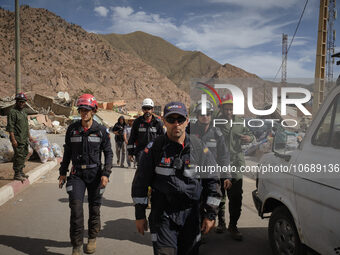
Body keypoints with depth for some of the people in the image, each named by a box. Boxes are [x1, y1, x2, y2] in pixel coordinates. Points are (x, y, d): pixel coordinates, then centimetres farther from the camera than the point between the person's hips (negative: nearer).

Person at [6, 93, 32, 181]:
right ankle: (17, 174, 0)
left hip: (25, 139, 9)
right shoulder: (13, 112, -12)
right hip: (18, 139, -9)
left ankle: (21, 172, 25)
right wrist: (13, 139, -22)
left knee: (24, 155, 14)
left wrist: (29, 135, 23)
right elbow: (10, 127, -17)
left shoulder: (24, 111, 16)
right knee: (19, 156, -7)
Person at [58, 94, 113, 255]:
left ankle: (92, 238, 30)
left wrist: (106, 174, -9)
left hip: (95, 173, 0)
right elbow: (67, 152, 11)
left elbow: (108, 153, 0)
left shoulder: (101, 131, -2)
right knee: (76, 207, -9)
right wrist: (63, 172, 10)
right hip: (77, 174, 1)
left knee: (94, 208, 9)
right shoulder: (72, 129, 3)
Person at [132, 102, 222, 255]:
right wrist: (140, 215, 0)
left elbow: (213, 181, 5)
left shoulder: (200, 148, 0)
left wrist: (210, 214, 3)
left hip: (191, 214, 2)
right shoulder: (154, 148, -5)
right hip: (162, 215, -2)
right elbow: (140, 183, 0)